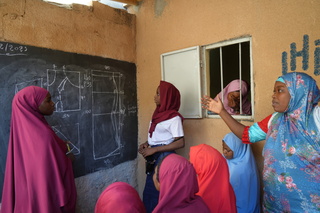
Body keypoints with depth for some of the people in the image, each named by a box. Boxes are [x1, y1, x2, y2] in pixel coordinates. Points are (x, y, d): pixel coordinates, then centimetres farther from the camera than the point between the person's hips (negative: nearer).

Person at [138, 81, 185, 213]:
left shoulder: (174, 117, -15)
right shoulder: (158, 114, 8)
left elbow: (180, 143, -19)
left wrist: (154, 150, -19)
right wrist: (146, 144, 1)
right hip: (154, 158, 8)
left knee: (159, 194, 4)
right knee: (150, 192, 16)